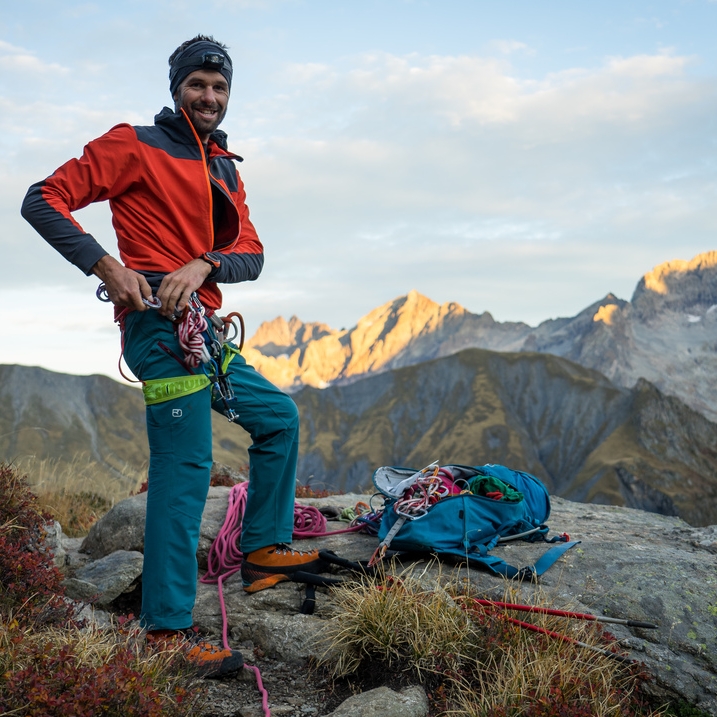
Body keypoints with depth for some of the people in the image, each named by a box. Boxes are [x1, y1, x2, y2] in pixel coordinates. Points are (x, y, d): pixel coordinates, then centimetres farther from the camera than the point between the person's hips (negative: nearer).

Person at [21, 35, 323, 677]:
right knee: (184, 467, -13)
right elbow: (44, 199, -6)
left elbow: (251, 255, 9)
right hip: (162, 326, -9)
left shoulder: (224, 171, 21)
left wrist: (204, 264, -12)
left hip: (201, 330, 9)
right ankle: (166, 630, -9)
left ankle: (264, 550, 25)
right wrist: (104, 263, -17)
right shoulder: (135, 146, -1)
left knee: (278, 416, 17)